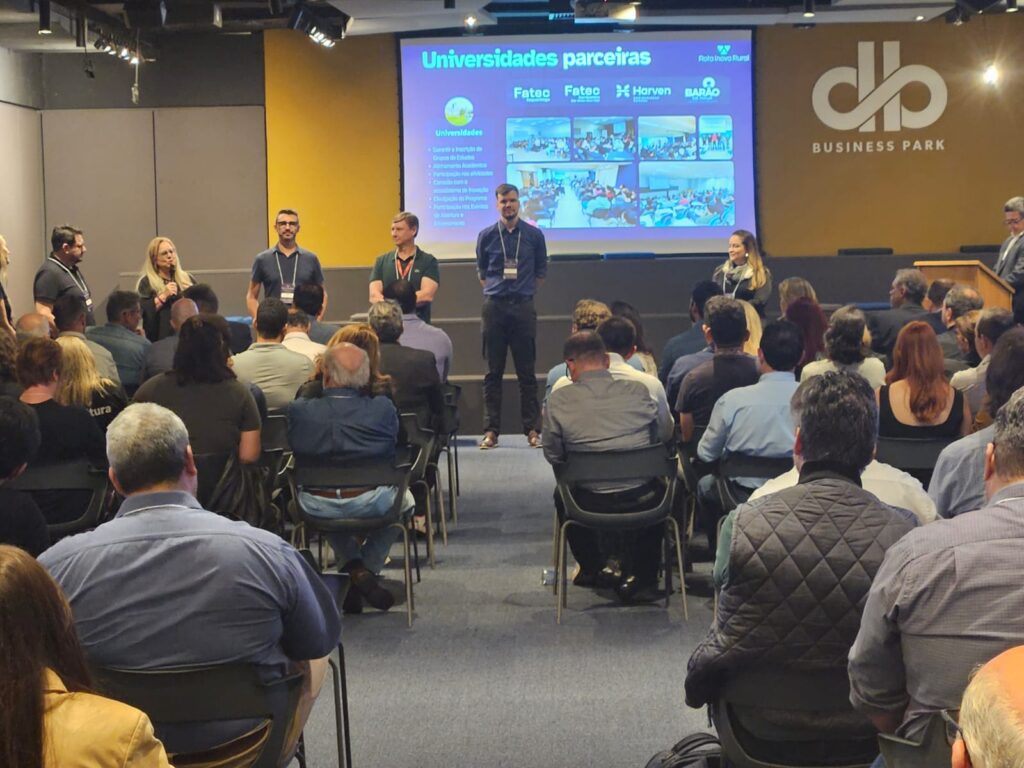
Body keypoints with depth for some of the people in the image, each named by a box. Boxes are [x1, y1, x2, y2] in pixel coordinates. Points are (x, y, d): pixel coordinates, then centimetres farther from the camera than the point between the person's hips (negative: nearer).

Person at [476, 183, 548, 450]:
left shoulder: (534, 235, 3)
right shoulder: (486, 236, 4)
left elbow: (541, 271, 13)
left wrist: (525, 292, 8)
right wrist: (494, 292, 9)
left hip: (523, 307, 0)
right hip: (494, 307, 1)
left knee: (526, 371, 1)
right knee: (493, 371, 2)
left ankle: (532, 429, 5)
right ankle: (491, 430, 5)